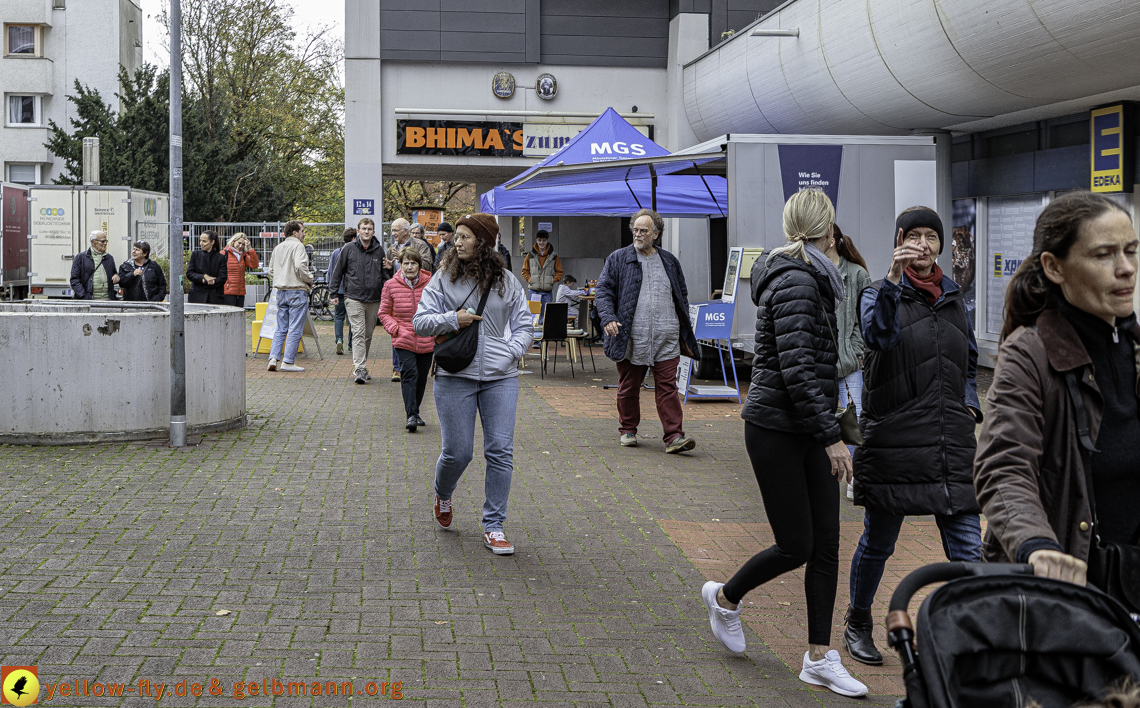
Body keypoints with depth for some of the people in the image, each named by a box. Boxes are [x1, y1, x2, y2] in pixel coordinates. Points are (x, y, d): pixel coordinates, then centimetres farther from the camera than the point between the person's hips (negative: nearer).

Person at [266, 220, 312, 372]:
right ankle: (288, 362, -3)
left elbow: (271, 271, 19)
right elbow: (299, 266, -22)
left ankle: (273, 359, 3)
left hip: (280, 291, 8)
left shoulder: (278, 247, 15)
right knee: (295, 329, -2)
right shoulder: (297, 246, -10)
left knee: (281, 328, 13)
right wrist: (310, 280, -7)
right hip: (297, 291, -8)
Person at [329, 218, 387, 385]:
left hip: (374, 300, 3)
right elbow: (337, 272, 7)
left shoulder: (379, 251, 9)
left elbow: (384, 274, 18)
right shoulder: (348, 249, 1)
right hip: (354, 298, -3)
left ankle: (362, 366, 22)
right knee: (358, 333, -13)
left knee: (368, 335, 10)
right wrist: (334, 293, 3)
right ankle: (359, 369, -19)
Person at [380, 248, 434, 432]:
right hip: (404, 340, -2)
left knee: (422, 377, 10)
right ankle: (411, 415, -14)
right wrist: (395, 328, -7)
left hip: (426, 340, 2)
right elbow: (384, 313, 8)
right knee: (409, 374, -15)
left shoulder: (430, 284, -1)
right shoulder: (391, 285, 0)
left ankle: (414, 412, 28)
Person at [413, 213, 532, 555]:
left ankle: (493, 527, 9)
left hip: (500, 377, 1)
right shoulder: (444, 279, 3)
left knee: (501, 451, -2)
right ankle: (442, 496, 36)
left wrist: (512, 352, -6)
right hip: (455, 376, -1)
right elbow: (420, 321, 4)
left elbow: (523, 325, 11)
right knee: (457, 451, 1)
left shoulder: (507, 282, 7)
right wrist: (452, 319, -11)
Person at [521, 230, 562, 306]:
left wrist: (552, 281, -3)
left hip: (547, 292, 0)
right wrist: (530, 280, -3)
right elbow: (525, 271, 12)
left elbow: (559, 272, 10)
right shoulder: (530, 255, 6)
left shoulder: (553, 256, 5)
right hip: (534, 291, 0)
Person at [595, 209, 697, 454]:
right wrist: (608, 318, -17)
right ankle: (627, 430, 25)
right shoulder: (618, 259, 6)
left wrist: (684, 331, 16)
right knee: (628, 387, 8)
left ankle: (674, 436, -6)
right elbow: (604, 290, 0)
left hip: (666, 339, 1)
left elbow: (682, 296, 20)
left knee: (667, 387, -4)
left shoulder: (669, 261, 14)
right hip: (631, 339, -1)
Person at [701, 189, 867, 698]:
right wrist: (831, 435, -21)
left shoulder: (806, 278, 15)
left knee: (826, 544, 5)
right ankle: (725, 597, 25)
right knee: (796, 546, -2)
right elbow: (797, 368, -23)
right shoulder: (796, 282, -16)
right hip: (776, 429, -9)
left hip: (807, 430, 9)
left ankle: (819, 658, 11)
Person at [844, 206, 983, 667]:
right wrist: (893, 279, -36)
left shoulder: (953, 299, 14)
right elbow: (878, 335, -24)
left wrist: (969, 407, 8)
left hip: (952, 443, 4)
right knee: (878, 542, 9)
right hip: (893, 440, -3)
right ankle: (858, 625, 30)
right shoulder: (881, 294, 0)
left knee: (968, 550, -3)